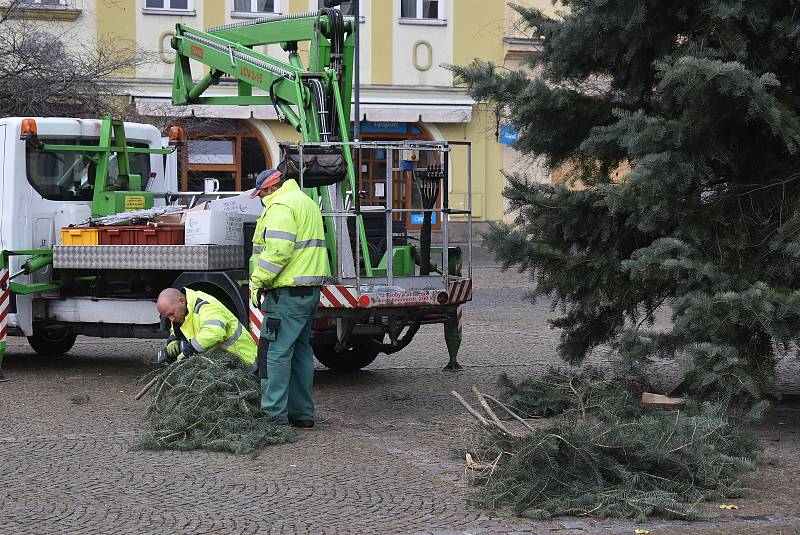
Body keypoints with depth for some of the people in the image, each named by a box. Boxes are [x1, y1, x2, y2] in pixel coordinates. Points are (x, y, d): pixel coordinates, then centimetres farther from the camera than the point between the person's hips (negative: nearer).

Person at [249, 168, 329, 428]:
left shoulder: (281, 206, -11)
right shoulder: (307, 202, 22)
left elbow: (278, 251, -21)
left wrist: (258, 281, -15)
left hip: (288, 291, -10)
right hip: (311, 289, 10)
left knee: (275, 352, -8)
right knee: (300, 350, 15)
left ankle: (273, 415, -9)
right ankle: (302, 413, 18)